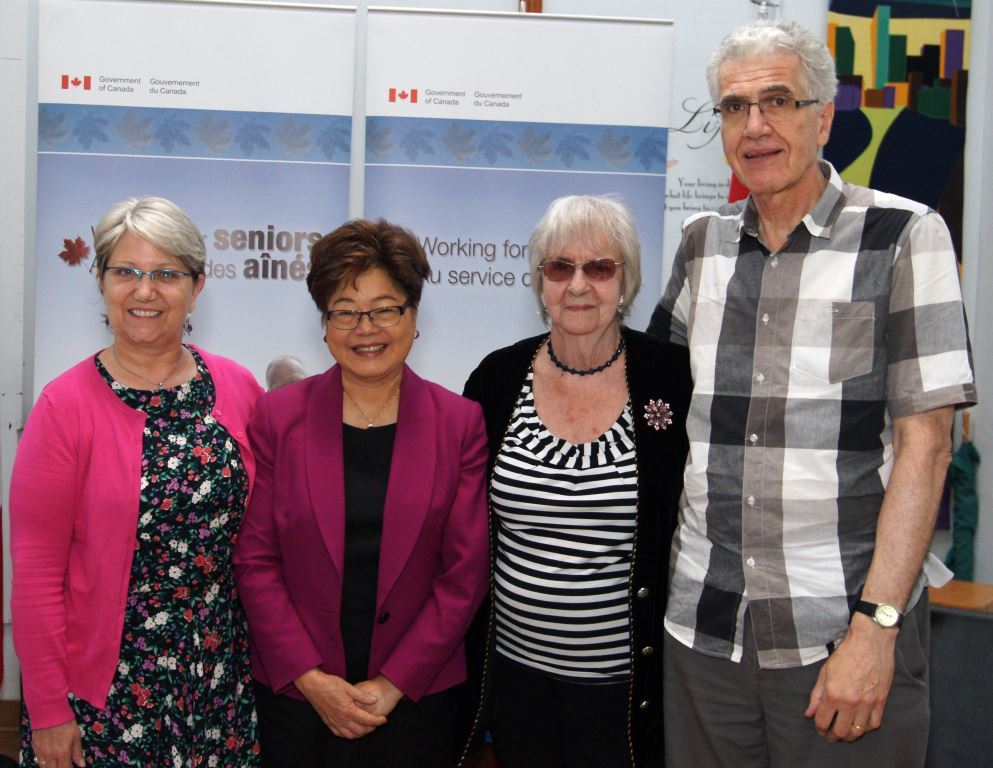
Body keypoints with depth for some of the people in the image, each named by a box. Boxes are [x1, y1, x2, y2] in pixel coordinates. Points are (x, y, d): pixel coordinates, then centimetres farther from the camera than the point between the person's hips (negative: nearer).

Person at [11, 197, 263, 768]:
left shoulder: (239, 389, -1)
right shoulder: (67, 406, -10)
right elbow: (36, 573, -8)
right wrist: (47, 711, -8)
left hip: (225, 675, 3)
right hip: (108, 688, -3)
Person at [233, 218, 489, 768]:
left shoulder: (460, 424, -4)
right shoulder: (277, 417, -2)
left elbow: (465, 575, -4)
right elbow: (255, 562, -2)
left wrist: (392, 685, -9)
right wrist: (310, 678, -10)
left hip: (416, 696, 0)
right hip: (294, 695, 0)